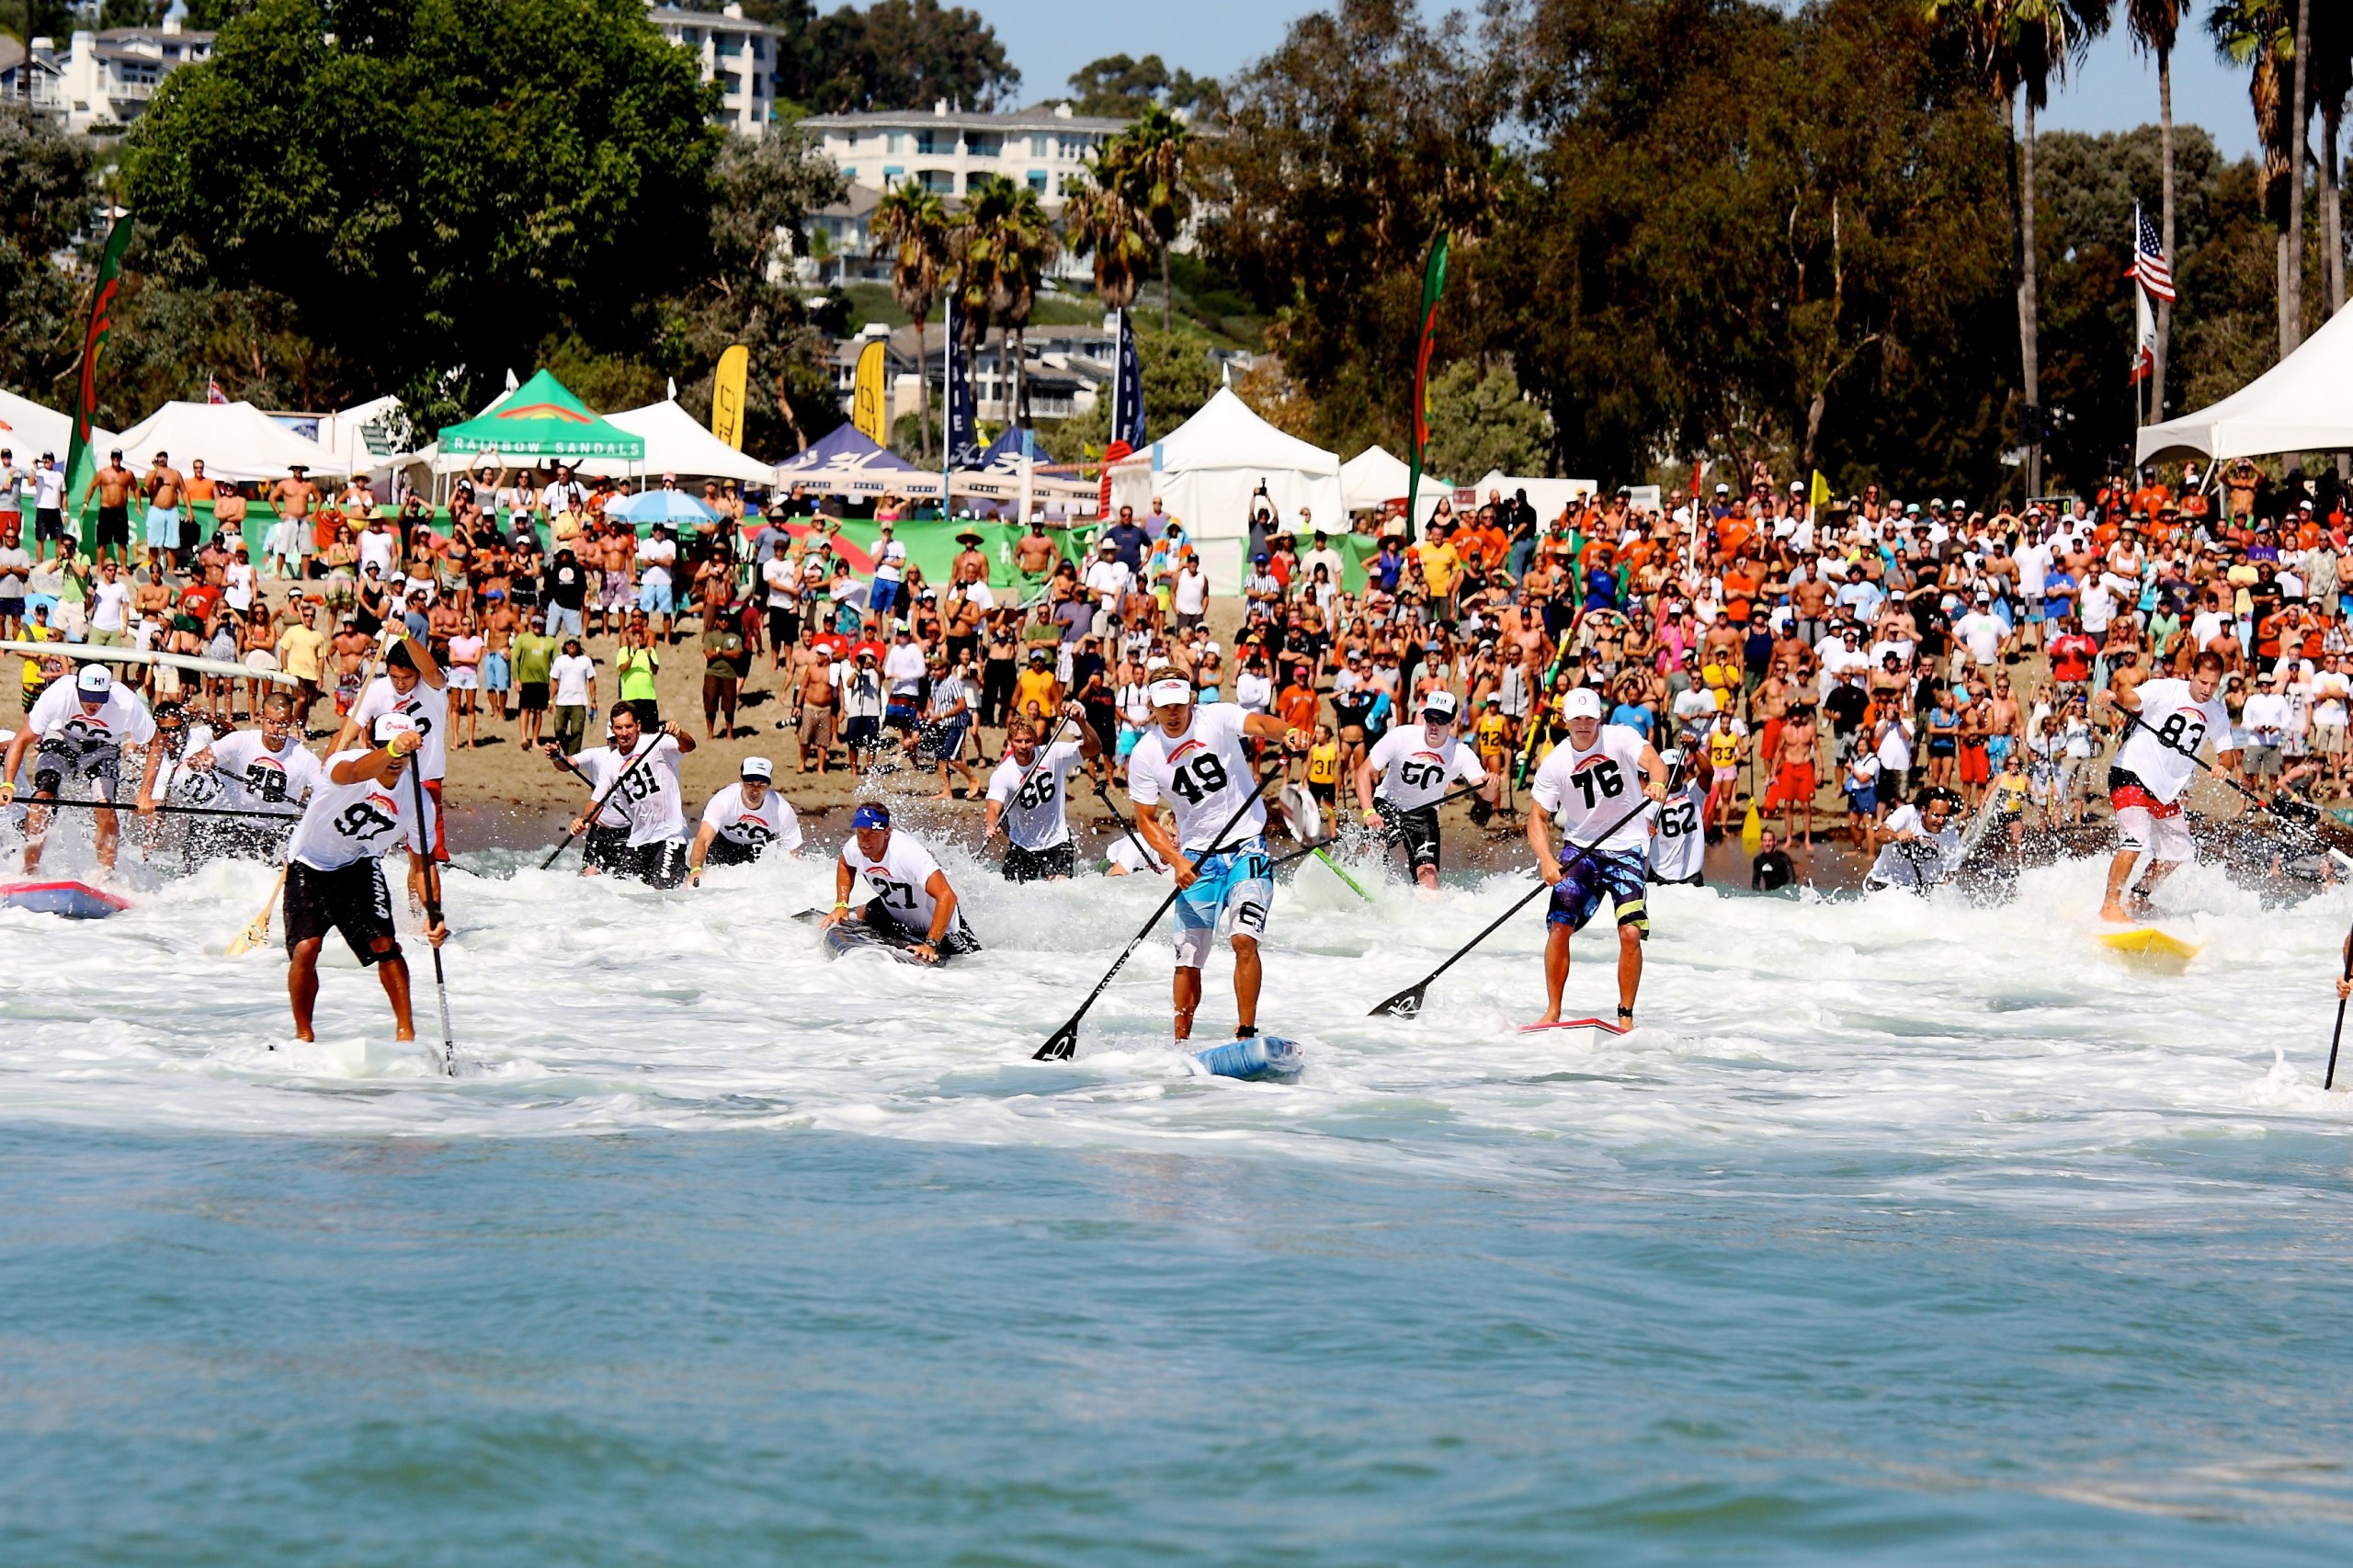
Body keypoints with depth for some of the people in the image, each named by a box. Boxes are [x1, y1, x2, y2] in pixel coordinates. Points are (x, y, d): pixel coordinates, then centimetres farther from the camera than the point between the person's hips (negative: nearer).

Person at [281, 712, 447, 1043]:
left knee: (384, 945, -14)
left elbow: (421, 865, -4)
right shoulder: (347, 761, -27)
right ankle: (303, 1034, 3)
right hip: (310, 865, -3)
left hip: (359, 867, 3)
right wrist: (391, 750, -75)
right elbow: (354, 773, -54)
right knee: (306, 948, -16)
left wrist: (434, 915, -19)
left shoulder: (417, 799, -13)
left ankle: (405, 1029, 1)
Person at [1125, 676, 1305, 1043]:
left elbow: (1259, 724, -30)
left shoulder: (1216, 719, -11)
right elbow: (1146, 820, 0)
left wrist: (1286, 733, -54)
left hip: (1247, 846, -2)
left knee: (1244, 940, -19)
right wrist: (1176, 861, -16)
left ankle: (1246, 1034, -14)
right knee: (1188, 958, 2)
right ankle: (1181, 1043, 19)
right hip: (1197, 857, 2)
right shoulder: (1145, 755, -5)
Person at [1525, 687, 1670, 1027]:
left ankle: (1626, 1015, -1)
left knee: (1630, 933, -14)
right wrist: (1546, 860, -24)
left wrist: (1657, 782, -53)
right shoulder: (1555, 763, -7)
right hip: (1581, 848, 2)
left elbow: (1653, 761, -28)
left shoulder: (1620, 738, -10)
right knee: (1559, 928, -11)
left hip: (1627, 848, -2)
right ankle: (1552, 1012, 3)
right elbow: (1538, 817, -6)